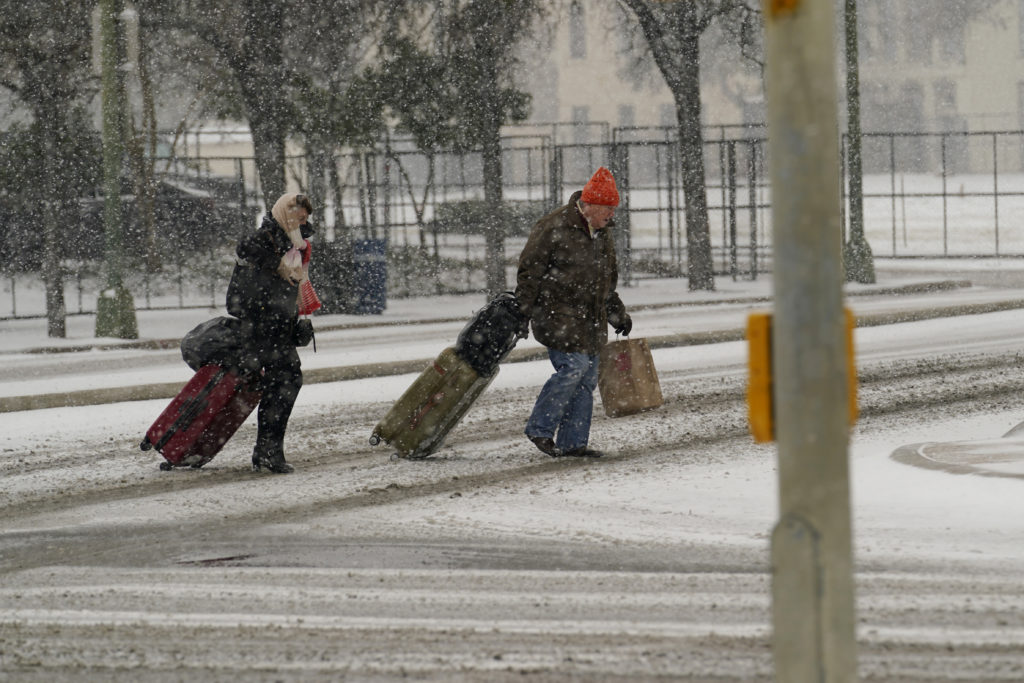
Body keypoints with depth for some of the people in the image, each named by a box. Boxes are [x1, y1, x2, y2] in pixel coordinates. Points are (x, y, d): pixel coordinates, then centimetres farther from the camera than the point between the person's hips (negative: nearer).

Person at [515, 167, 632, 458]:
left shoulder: (602, 233, 14)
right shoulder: (554, 227, -13)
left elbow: (608, 277, 27)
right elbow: (529, 270, -10)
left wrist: (617, 313, 27)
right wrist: (524, 312, -13)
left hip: (590, 319, 8)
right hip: (556, 312, -8)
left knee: (587, 379, 5)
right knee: (573, 367, -19)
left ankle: (572, 442, 10)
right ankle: (540, 428, -6)